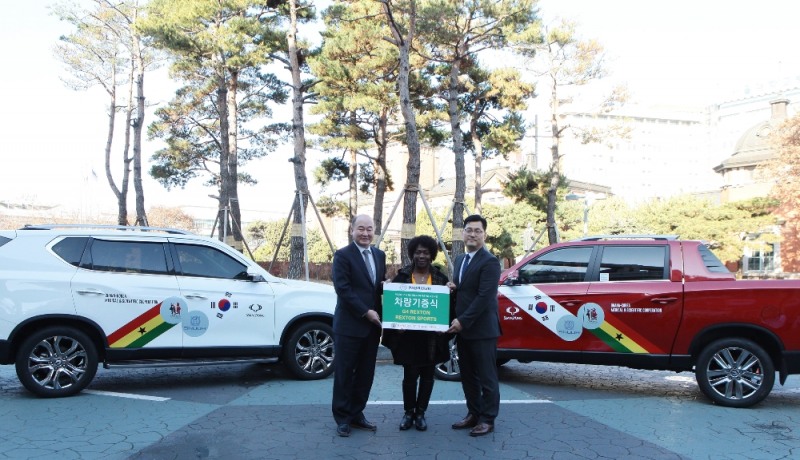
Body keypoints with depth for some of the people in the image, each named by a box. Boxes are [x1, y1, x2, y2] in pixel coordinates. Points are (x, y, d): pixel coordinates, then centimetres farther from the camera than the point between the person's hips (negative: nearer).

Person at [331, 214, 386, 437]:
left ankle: (356, 414, 25)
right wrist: (366, 312, -18)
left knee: (366, 374, 12)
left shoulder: (379, 255, 12)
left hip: (372, 325, 6)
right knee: (344, 373, 4)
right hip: (349, 325, -6)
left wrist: (387, 285, -4)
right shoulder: (343, 255, -8)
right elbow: (343, 289, -16)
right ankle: (342, 418, 15)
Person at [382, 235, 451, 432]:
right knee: (410, 374, 0)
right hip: (408, 334, -2)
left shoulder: (440, 278, 5)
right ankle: (408, 412, 15)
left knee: (427, 375, 8)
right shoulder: (402, 276, 1)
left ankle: (420, 413, 20)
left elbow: (447, 304, 5)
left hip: (431, 336, 2)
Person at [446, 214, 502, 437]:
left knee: (486, 377, 4)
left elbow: (485, 297, -19)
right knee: (468, 376, 15)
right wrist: (451, 288, 0)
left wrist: (463, 321, -20)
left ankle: (488, 419, 14)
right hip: (462, 328, 8)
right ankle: (473, 414, 27)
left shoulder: (489, 262, -12)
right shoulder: (460, 260, 15)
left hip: (482, 329, -8)